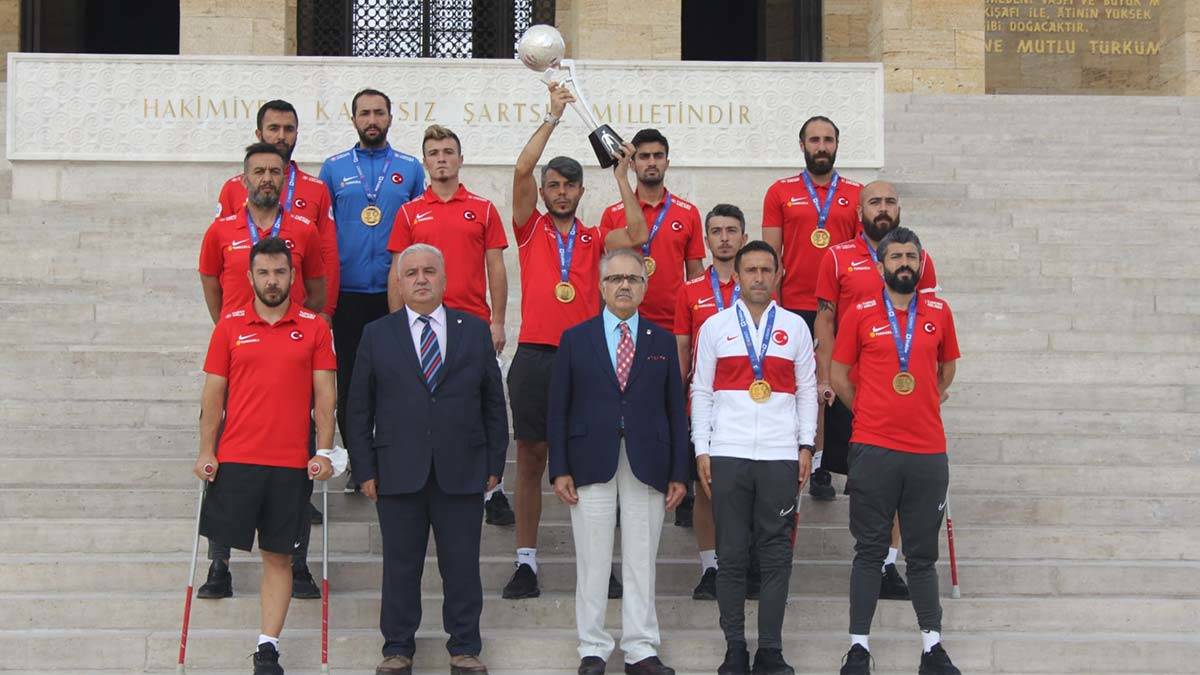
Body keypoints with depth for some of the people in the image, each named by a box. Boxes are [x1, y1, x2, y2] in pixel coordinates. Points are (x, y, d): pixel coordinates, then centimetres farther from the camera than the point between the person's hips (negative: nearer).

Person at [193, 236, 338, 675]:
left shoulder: (314, 328, 5)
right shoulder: (230, 326, 5)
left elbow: (324, 393, 3)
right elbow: (213, 393, 5)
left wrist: (324, 451, -6)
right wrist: (206, 452, -1)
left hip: (292, 464, 0)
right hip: (235, 458, 0)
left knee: (279, 556, 4)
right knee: (223, 539, -2)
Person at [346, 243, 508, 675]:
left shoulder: (476, 331, 8)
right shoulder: (377, 335, 6)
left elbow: (494, 403, 9)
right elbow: (359, 409, 6)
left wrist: (494, 463, 3)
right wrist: (365, 469, -1)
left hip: (462, 473, 0)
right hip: (399, 473, 0)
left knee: (462, 566, 4)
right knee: (401, 566, 6)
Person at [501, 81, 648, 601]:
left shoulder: (594, 240, 13)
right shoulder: (530, 230, 8)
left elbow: (637, 235, -6)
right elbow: (521, 169, -4)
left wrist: (622, 178, -2)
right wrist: (553, 116, -2)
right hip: (535, 355, -1)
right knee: (531, 458, 2)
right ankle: (526, 563, 7)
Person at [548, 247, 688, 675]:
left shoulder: (662, 342, 9)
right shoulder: (575, 339, 6)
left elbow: (675, 411, 7)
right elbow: (558, 410, 4)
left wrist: (679, 473, 1)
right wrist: (559, 470, -4)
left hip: (648, 469, 1)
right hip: (592, 465, -1)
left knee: (641, 562, 4)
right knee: (592, 563, 3)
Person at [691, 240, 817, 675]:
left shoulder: (795, 327, 10)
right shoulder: (715, 327, 8)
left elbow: (807, 391, 11)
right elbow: (701, 391, 7)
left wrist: (806, 447, 2)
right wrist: (701, 451, 0)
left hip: (781, 456, 1)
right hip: (728, 455, 0)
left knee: (776, 554, 1)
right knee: (731, 555, 1)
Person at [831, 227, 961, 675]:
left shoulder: (939, 313, 8)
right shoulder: (860, 314, 2)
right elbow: (838, 374, 7)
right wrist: (868, 411, 8)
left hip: (928, 450, 2)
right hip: (873, 449, -2)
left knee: (923, 553, 7)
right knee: (870, 550, 1)